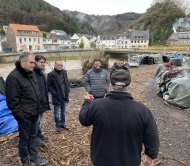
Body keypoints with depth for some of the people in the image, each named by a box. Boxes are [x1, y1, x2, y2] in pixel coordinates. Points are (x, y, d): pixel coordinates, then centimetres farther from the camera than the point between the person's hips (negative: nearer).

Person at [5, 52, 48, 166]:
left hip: (34, 113, 8)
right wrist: (20, 115, -19)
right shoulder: (13, 77, -19)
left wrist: (39, 108, 14)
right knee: (24, 139, 11)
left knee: (32, 136, 19)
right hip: (25, 116, -8)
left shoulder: (30, 73, 7)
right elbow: (12, 101, -20)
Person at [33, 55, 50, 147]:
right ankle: (36, 138, 21)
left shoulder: (41, 73, 9)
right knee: (36, 120, 5)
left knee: (39, 120, 21)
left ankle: (39, 134, 36)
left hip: (42, 102, 9)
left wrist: (45, 100, 16)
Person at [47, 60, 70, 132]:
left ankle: (63, 123, 34)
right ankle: (58, 125, 26)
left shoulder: (64, 72, 3)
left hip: (64, 96, 5)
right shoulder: (51, 74, -14)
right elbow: (49, 86, -11)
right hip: (57, 97, -5)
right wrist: (54, 93, -16)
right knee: (56, 112, 9)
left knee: (63, 111, 18)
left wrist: (67, 91, 4)